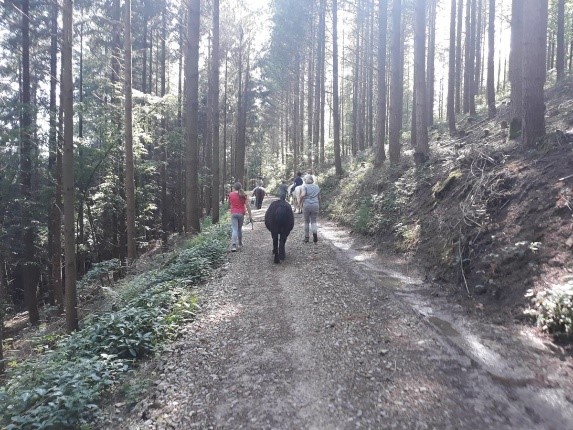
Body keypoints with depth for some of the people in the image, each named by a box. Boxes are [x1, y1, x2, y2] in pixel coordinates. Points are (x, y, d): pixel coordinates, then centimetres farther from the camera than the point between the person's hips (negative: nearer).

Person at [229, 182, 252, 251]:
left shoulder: (231, 194, -2)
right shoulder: (243, 195, 1)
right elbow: (247, 205, -3)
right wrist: (250, 215, -1)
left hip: (233, 214, -2)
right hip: (241, 214, 2)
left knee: (234, 230, -7)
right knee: (239, 229, 18)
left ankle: (233, 245, -22)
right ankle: (240, 244, 27)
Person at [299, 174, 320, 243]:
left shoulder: (305, 186, -2)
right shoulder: (317, 187, 11)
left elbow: (302, 195, -19)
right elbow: (319, 197, 13)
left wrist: (300, 202, -5)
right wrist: (319, 205, 25)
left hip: (306, 205, -2)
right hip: (315, 205, 2)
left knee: (306, 221, 12)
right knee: (313, 221, 10)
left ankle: (306, 237, 17)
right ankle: (315, 232, -19)